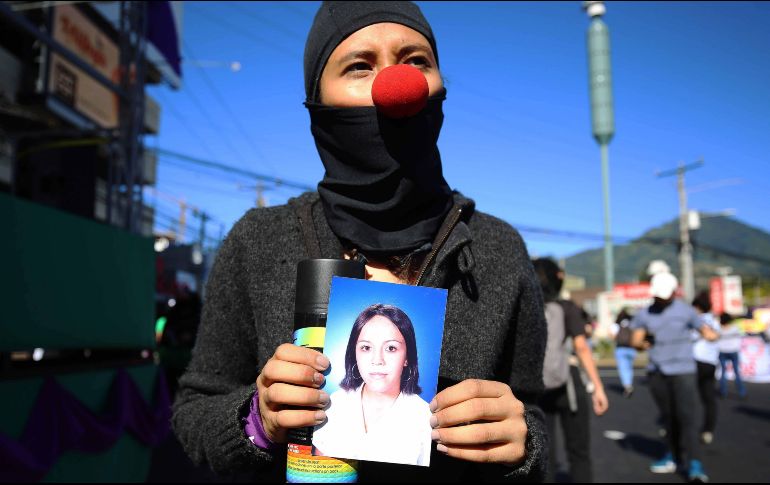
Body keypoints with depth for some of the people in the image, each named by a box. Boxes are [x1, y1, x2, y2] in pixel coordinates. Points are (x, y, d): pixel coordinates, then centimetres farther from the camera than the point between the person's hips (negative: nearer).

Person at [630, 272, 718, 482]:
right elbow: (635, 340, -1)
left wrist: (711, 334, -23)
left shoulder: (685, 311, -2)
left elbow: (705, 330, -3)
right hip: (657, 372, 3)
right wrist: (642, 343, -19)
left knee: (685, 416, -10)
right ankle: (674, 455, 23)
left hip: (682, 370, -3)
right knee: (668, 416, 11)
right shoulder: (644, 314, 5)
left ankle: (693, 464, -8)